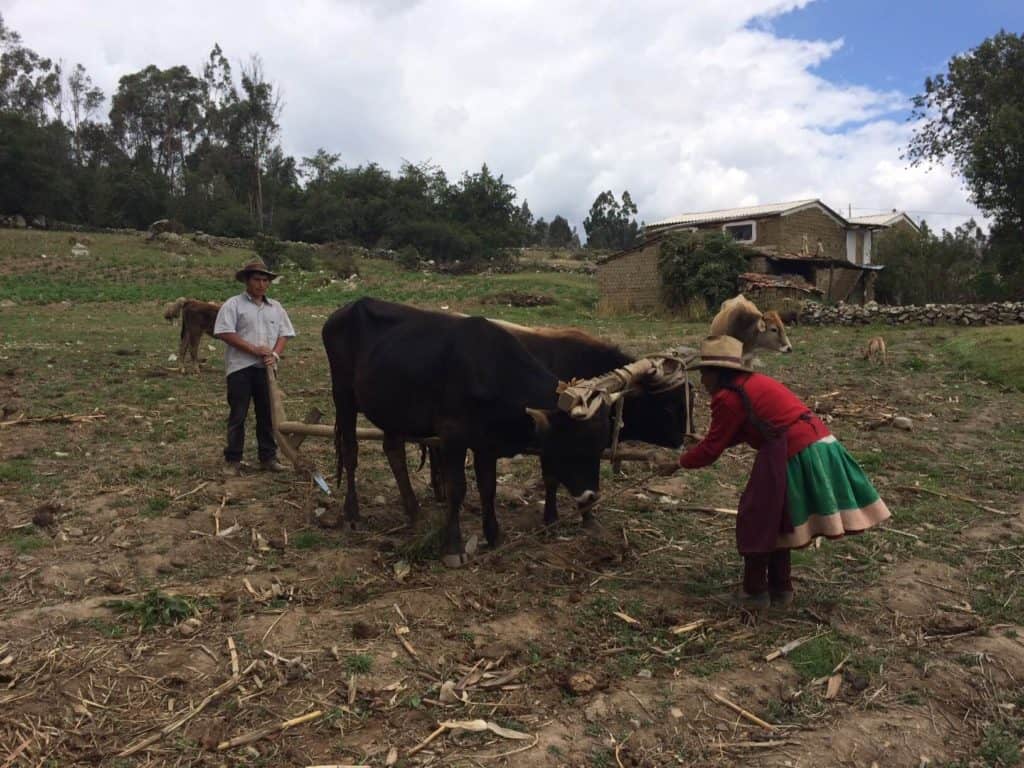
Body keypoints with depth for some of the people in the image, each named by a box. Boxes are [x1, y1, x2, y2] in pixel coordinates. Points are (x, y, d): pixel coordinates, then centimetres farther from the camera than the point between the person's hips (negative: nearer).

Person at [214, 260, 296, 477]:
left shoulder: (276, 307, 13)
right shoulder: (233, 305, -2)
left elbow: (284, 334, 12)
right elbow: (225, 333, -11)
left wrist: (275, 353, -8)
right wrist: (253, 349, -16)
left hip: (266, 368, 5)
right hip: (240, 367, -4)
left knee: (267, 414, 10)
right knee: (237, 415, 1)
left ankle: (268, 457, 19)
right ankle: (232, 460, 9)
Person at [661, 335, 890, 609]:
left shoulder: (728, 398, -11)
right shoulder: (752, 383, 18)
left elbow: (712, 449, -6)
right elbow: (733, 434, 23)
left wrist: (681, 462, 9)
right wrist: (696, 448, 23)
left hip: (793, 455, -9)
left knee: (757, 521, 6)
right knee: (776, 519, 21)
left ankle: (755, 592, 18)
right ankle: (781, 588, 31)